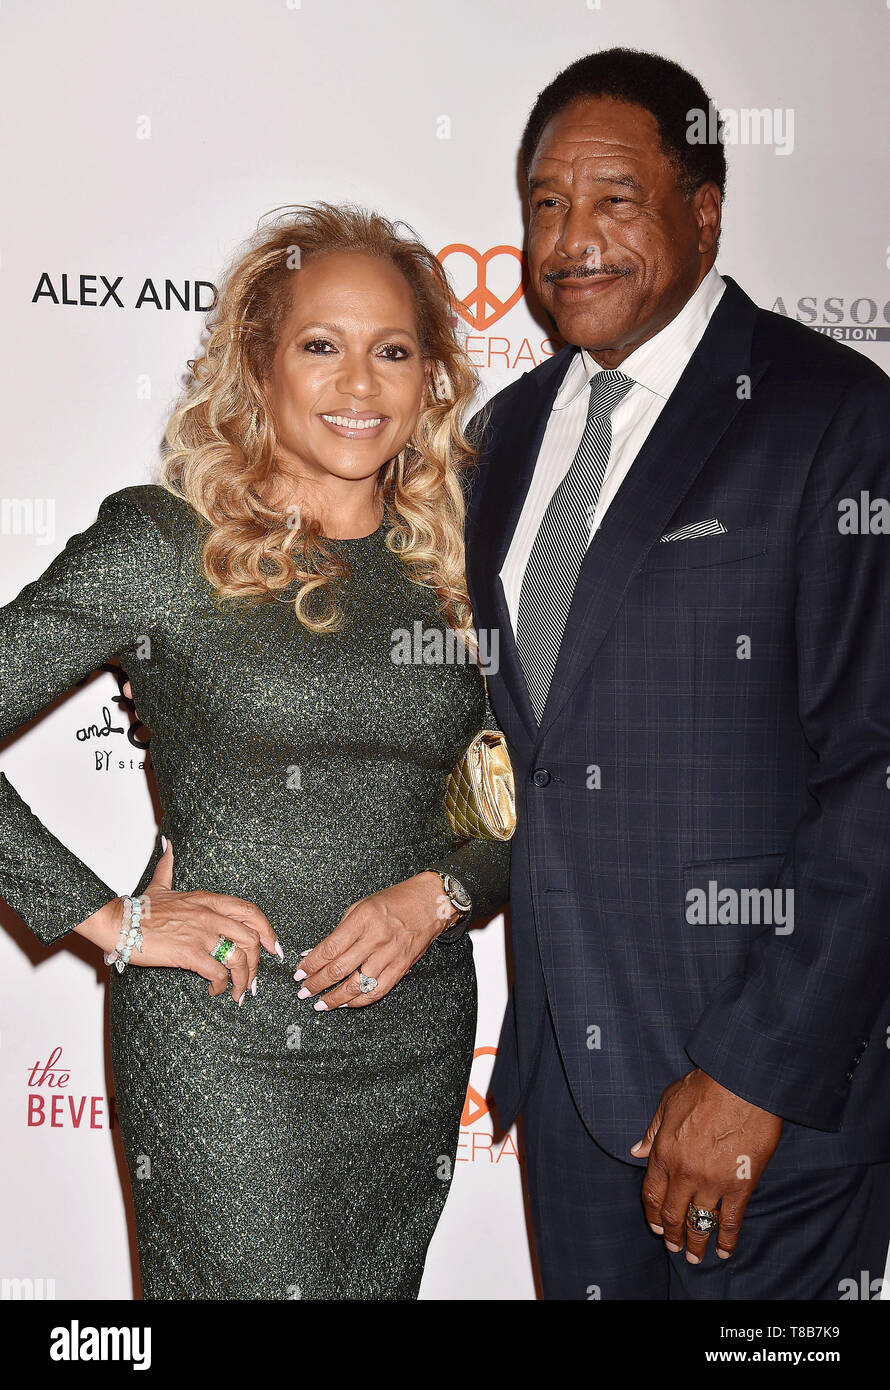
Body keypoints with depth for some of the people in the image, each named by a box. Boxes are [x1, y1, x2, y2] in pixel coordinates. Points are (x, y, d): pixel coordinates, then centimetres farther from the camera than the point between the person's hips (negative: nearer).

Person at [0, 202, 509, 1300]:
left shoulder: (452, 560, 5)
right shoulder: (165, 542, -7)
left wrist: (441, 894, -7)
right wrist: (108, 920, -11)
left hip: (416, 1040, 4)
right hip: (223, 1050, -4)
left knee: (380, 1287, 16)